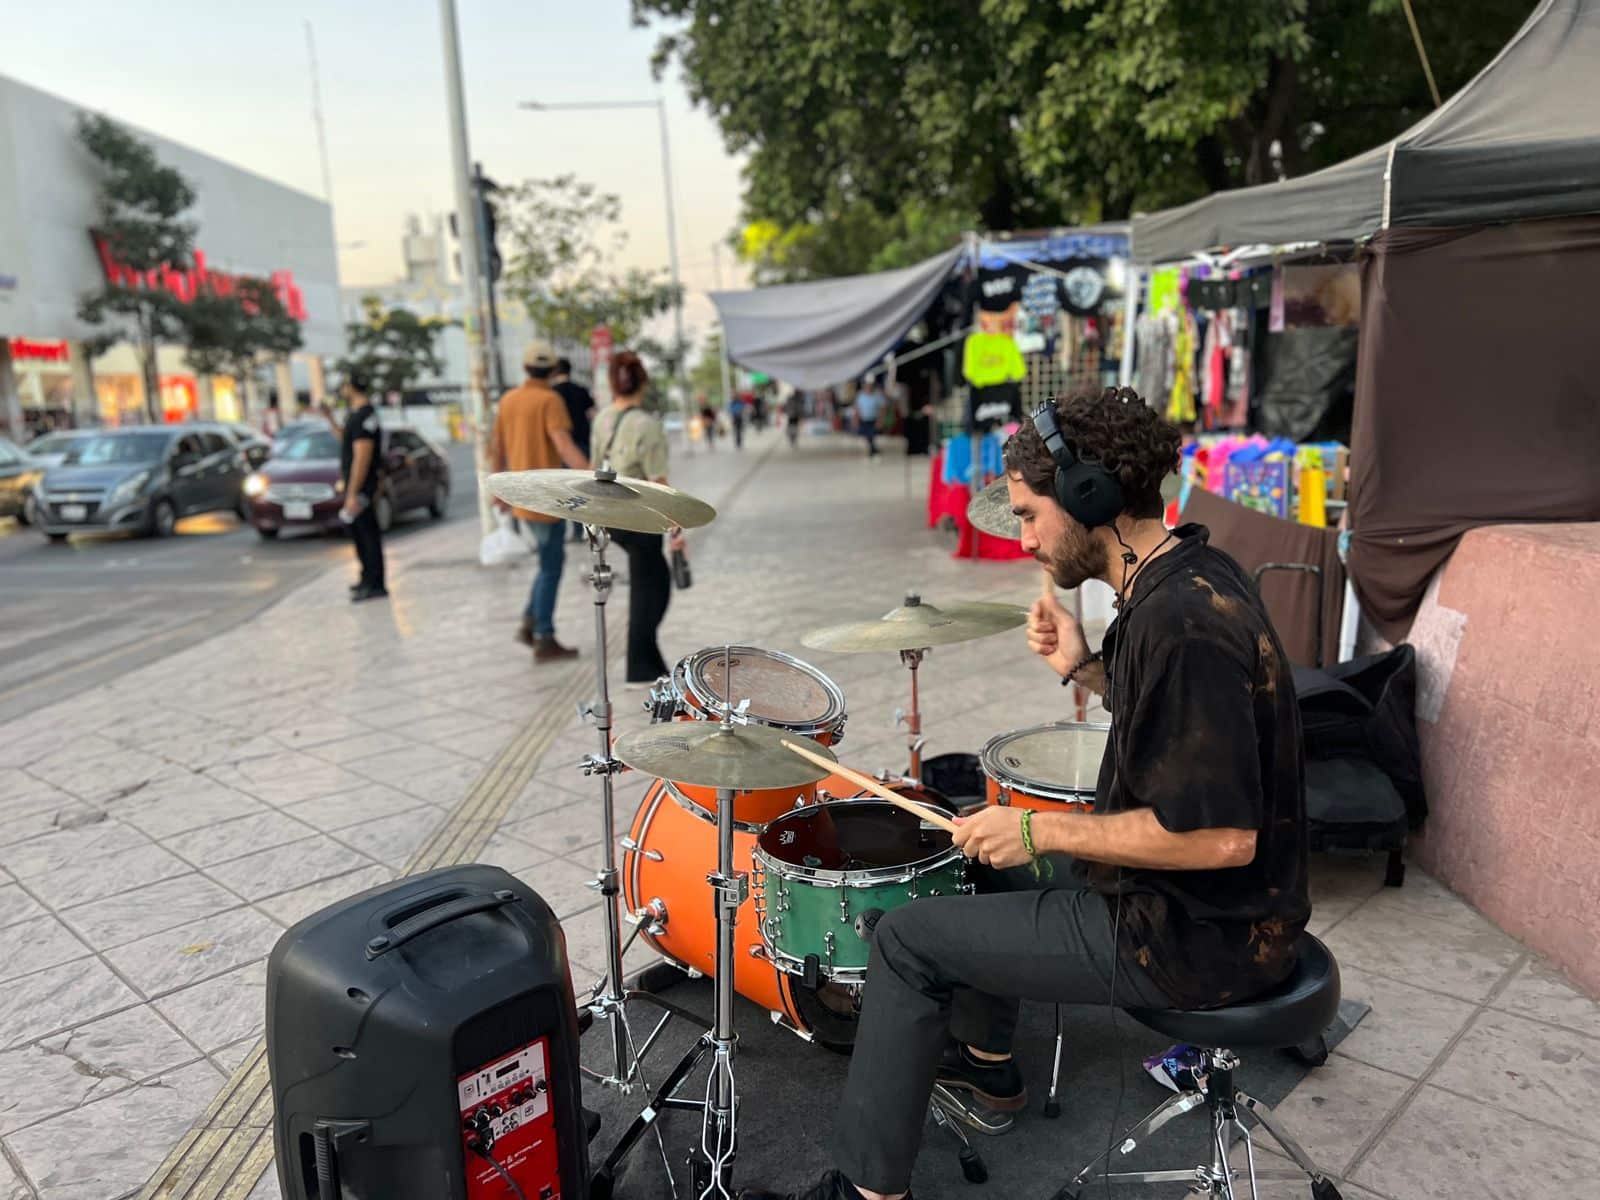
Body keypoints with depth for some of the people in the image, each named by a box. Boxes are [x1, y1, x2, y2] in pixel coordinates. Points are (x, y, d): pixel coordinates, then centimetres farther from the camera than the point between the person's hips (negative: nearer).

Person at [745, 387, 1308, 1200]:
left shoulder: (1184, 621, -28)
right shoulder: (1191, 572, 3)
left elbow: (1223, 836, -30)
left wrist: (1045, 832, -21)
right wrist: (1085, 669, 0)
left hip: (1199, 935, -10)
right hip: (1210, 902, 10)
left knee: (907, 939, -4)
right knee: (985, 847, 25)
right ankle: (987, 1071, 41)